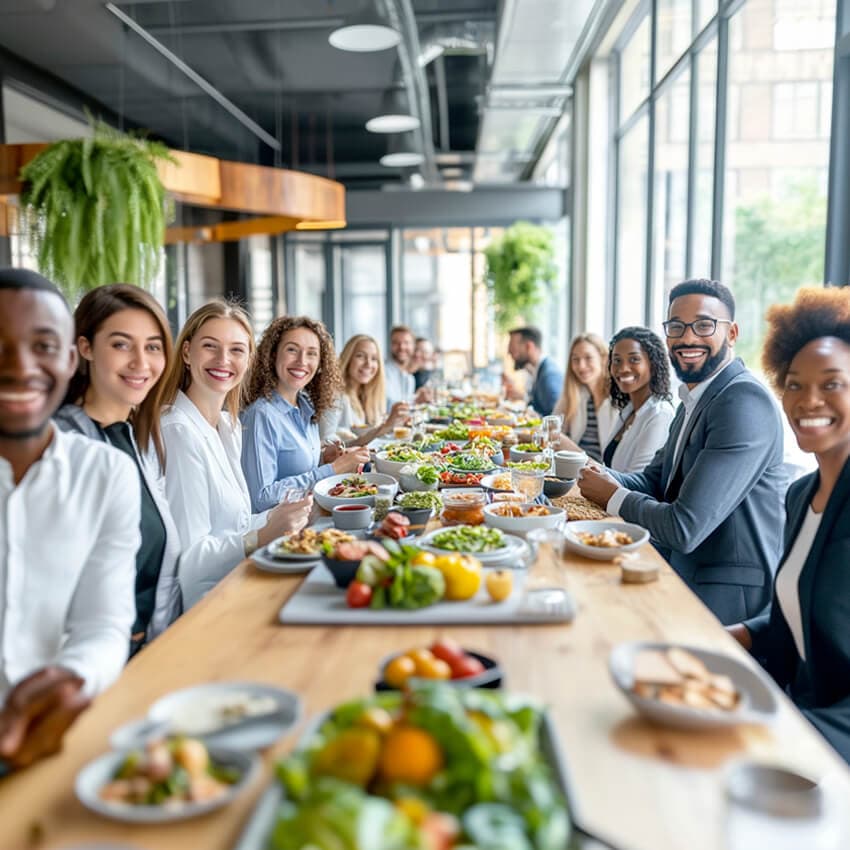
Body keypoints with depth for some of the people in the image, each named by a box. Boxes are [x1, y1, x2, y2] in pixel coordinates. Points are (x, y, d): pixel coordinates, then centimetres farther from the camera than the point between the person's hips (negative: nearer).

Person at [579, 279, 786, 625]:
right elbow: (654, 480, 15)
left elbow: (684, 528, -26)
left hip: (727, 596, -8)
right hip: (679, 575, 8)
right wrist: (604, 478, -5)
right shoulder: (693, 400, 12)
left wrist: (613, 496, -9)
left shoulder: (745, 404, -22)